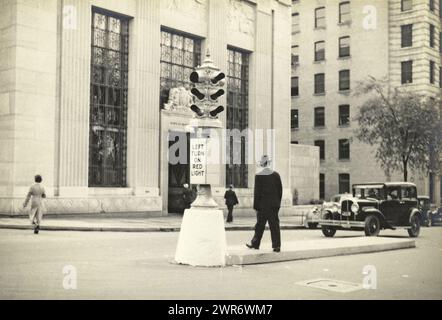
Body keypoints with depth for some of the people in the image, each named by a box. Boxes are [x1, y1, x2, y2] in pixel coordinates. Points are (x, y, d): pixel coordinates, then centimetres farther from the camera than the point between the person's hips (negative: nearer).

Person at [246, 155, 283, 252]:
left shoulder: (259, 176, -9)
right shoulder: (276, 175, 2)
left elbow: (257, 192, -8)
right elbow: (280, 190, 6)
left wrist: (256, 206, -3)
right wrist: (278, 202, 15)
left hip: (263, 205, -3)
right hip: (274, 204, 3)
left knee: (260, 225, 8)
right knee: (274, 225, 4)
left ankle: (255, 243, 18)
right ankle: (276, 245, 2)